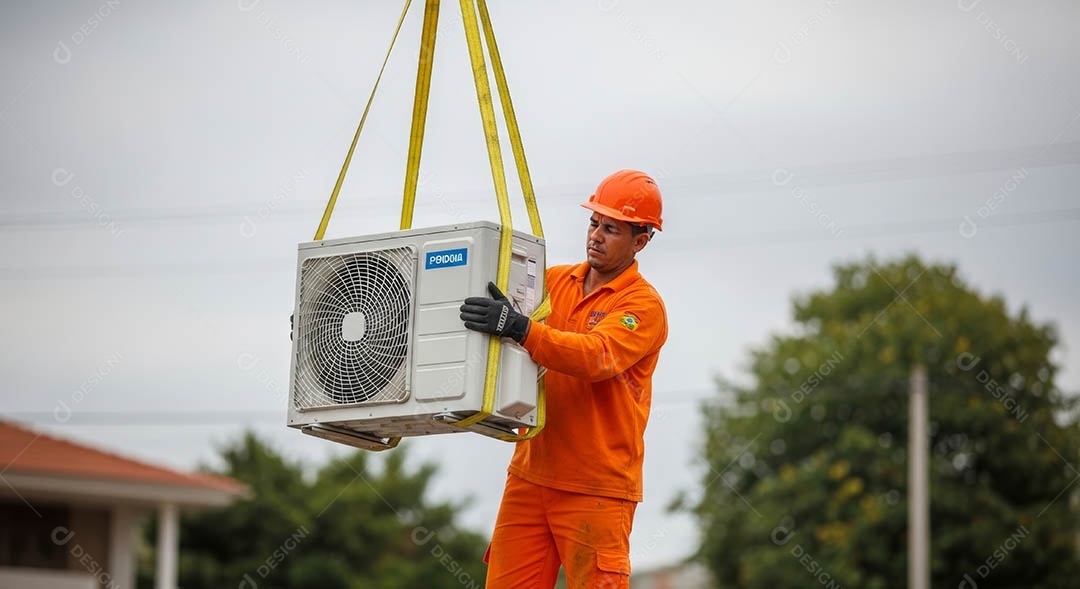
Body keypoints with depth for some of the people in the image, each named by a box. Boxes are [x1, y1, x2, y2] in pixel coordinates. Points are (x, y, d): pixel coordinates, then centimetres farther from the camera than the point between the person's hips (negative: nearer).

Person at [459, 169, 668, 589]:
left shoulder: (643, 305, -7)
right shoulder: (555, 281, 13)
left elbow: (597, 357, -24)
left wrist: (520, 329, -36)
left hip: (596, 488, -5)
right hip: (530, 475, 6)